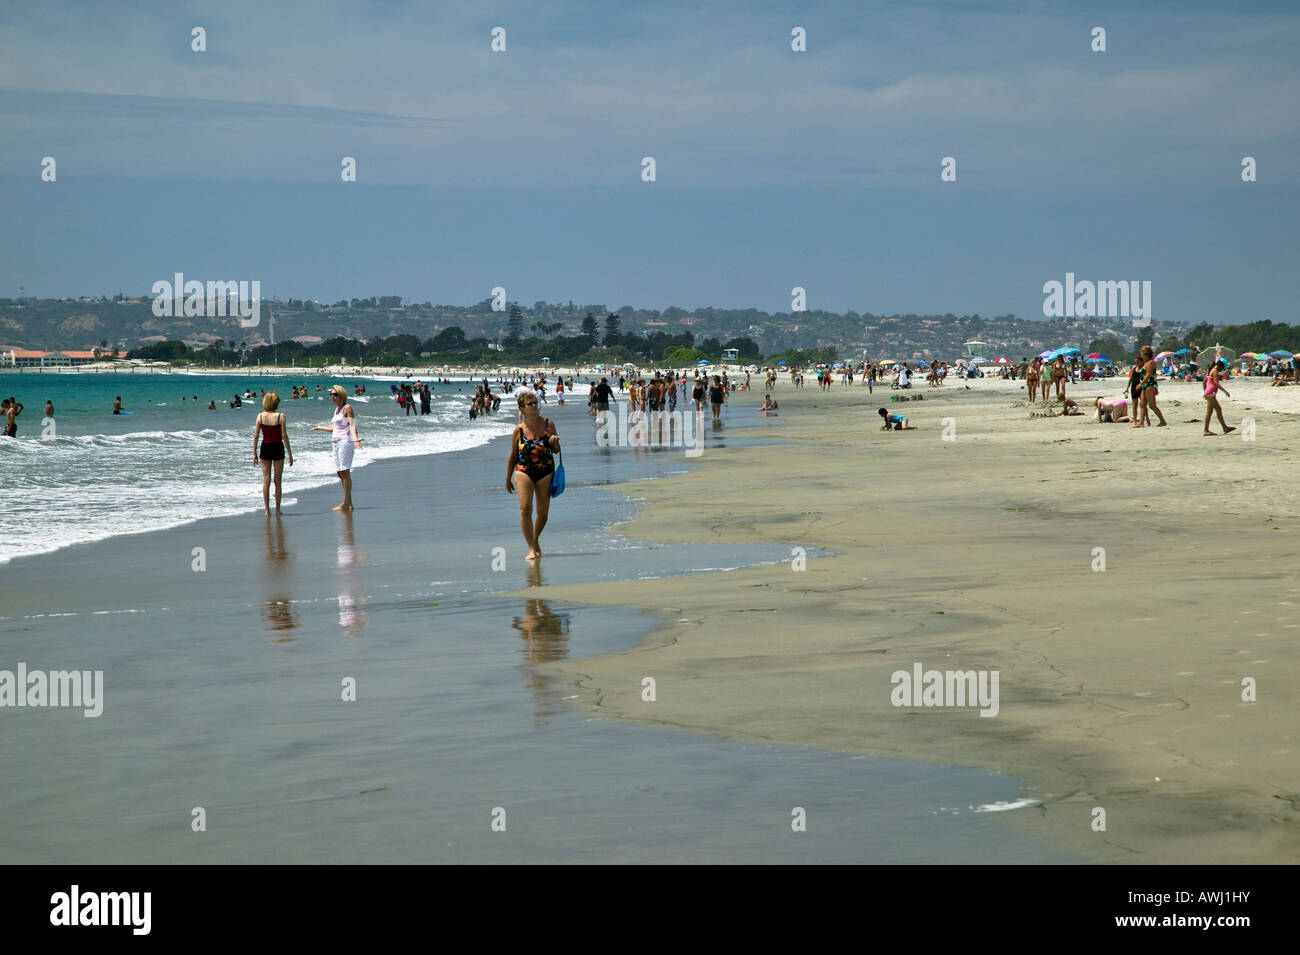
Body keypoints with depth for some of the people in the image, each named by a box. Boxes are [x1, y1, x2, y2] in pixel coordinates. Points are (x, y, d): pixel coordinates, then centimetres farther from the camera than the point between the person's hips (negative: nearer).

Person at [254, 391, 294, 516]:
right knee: (278, 481, 9)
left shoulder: (260, 416, -4)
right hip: (278, 448, -2)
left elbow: (256, 436, -2)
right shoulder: (280, 416, -10)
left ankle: (267, 510, 4)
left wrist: (254, 453, 6)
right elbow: (284, 436, -10)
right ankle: (277, 509, 14)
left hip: (265, 448, 2)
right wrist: (290, 453, -3)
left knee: (266, 480, 7)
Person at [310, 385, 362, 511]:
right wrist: (320, 427, 42)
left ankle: (346, 503, -10)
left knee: (345, 472, -10)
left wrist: (356, 439, -32)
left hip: (346, 442, -9)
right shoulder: (337, 409, 18)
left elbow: (352, 425, -15)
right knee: (339, 473, 5)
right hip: (337, 443, 9)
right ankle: (349, 503, 7)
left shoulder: (347, 408, -6)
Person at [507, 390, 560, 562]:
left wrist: (554, 443, -13)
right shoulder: (519, 430, 0)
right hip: (523, 471, -1)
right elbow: (513, 456, 9)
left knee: (543, 512, 6)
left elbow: (556, 450, 10)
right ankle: (531, 549, -14)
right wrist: (508, 479, 14)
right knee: (525, 508, -17)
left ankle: (536, 540, 34)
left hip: (545, 472, 1)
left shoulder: (548, 424, 2)